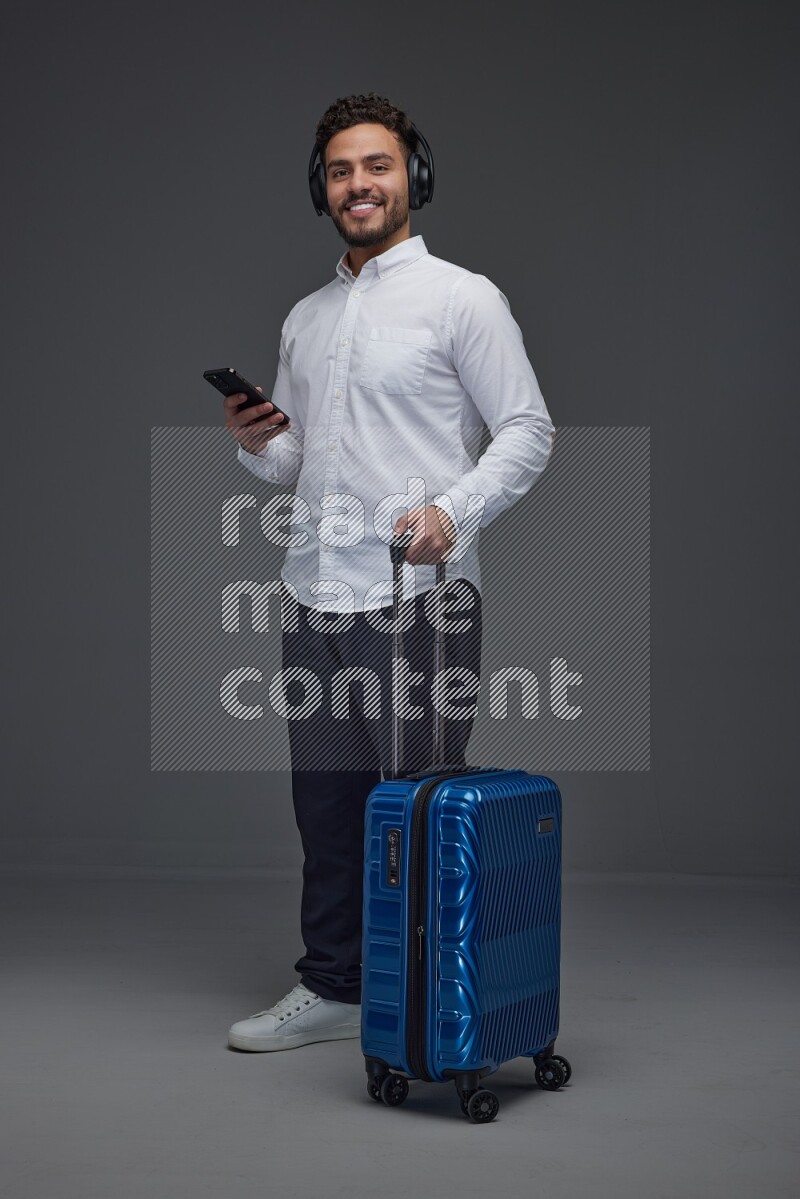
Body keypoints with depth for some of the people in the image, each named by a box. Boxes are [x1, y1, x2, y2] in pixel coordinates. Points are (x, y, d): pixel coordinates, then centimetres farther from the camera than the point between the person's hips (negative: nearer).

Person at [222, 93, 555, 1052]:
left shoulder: (462, 297, -3)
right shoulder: (305, 319, 17)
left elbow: (528, 431, -7)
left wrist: (453, 509, -22)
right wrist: (257, 445, -1)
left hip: (418, 600, -7)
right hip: (314, 599, 7)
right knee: (327, 807, 14)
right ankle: (332, 989, 28)